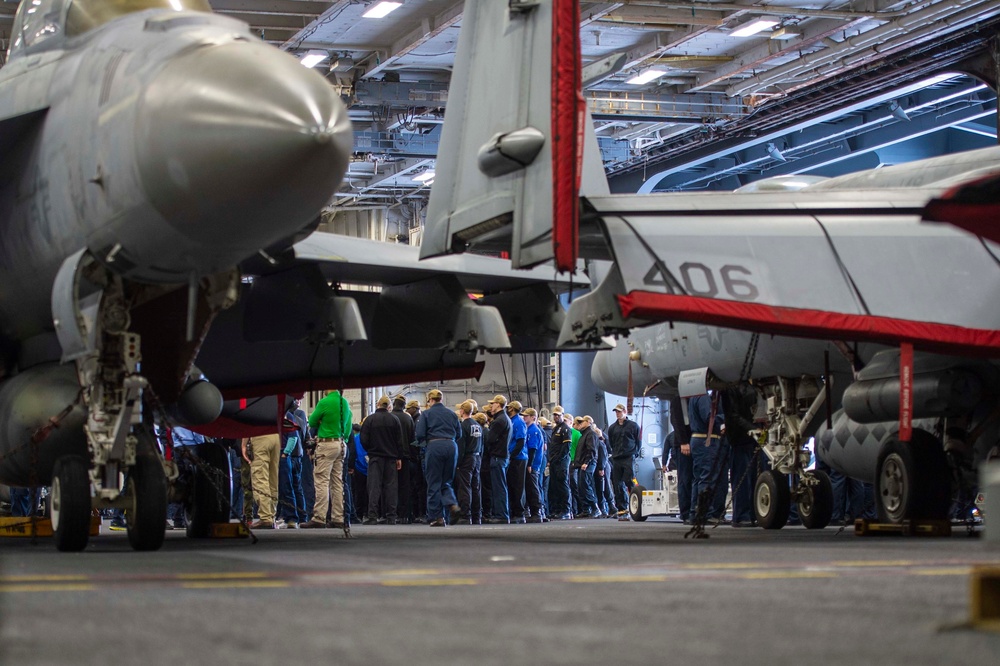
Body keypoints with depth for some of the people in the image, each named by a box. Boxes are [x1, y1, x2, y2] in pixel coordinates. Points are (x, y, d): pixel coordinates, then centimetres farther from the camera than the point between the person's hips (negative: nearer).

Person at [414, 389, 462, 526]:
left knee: (434, 483, 3)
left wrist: (424, 442, 15)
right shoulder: (451, 414, 13)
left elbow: (420, 435, -5)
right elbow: (459, 434, 14)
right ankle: (452, 504, -13)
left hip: (434, 447, -4)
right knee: (446, 481, 15)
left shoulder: (426, 414, 1)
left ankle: (437, 517, 1)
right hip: (451, 447, 4)